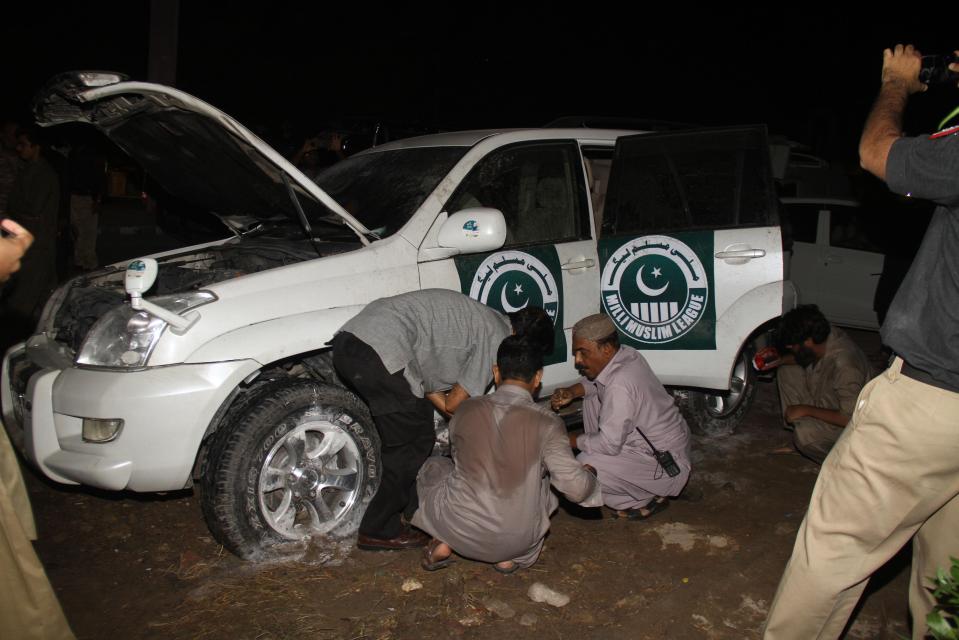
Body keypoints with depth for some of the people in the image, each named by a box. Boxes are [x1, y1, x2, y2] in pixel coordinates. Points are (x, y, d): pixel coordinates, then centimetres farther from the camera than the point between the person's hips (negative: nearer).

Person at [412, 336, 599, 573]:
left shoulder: (467, 409, -5)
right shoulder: (547, 423, -13)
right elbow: (577, 489, -12)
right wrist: (589, 476, 11)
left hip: (459, 530, 1)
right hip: (515, 541, -1)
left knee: (434, 465, 28)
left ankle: (443, 544, 11)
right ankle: (508, 556, 14)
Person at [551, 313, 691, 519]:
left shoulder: (619, 386, -30)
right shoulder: (626, 354, -4)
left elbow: (609, 444, -26)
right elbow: (594, 381, 15)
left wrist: (572, 440, -10)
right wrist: (571, 392, -5)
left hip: (667, 467, -9)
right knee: (593, 397, 11)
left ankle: (646, 499, -2)